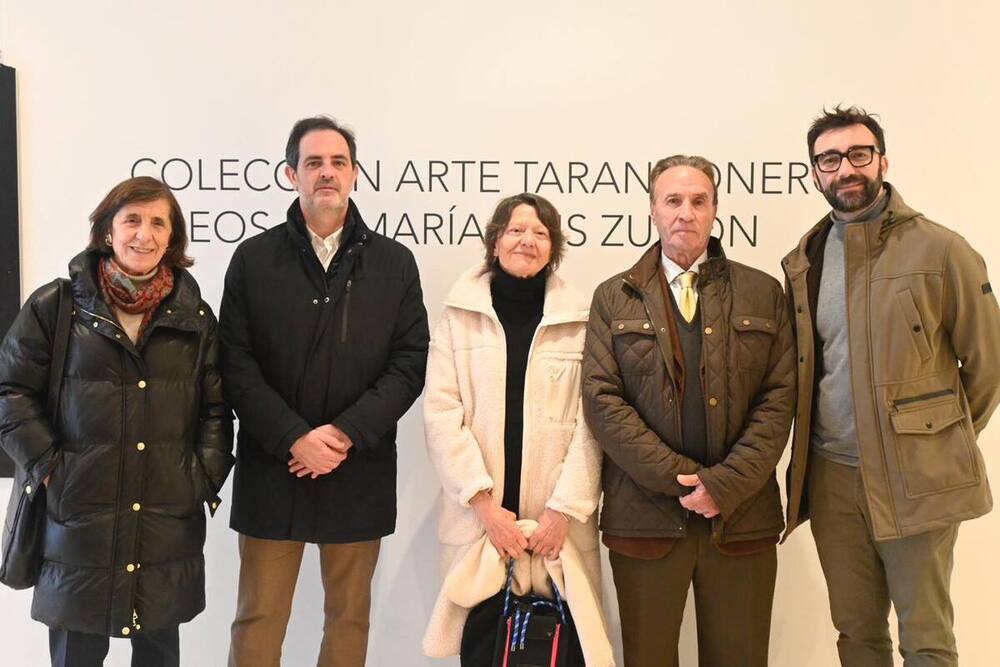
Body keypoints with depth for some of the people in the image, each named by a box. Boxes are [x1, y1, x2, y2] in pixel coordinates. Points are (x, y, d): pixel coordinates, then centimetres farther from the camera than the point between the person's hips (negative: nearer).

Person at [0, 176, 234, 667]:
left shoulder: (194, 317, 7)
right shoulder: (55, 306, -1)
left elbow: (216, 409, 9)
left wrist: (206, 478, -1)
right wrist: (49, 468, -7)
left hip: (170, 524, 2)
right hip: (78, 519, -2)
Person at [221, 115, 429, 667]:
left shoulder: (395, 262, 5)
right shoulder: (253, 259, 3)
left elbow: (410, 364, -1)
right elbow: (237, 364, -3)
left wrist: (346, 433, -12)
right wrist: (295, 439, -14)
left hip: (360, 471, 1)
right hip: (272, 470, 0)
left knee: (349, 616, 13)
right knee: (258, 620, 7)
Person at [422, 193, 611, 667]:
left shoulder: (580, 320, 4)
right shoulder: (459, 316, 6)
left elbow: (592, 422, -1)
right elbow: (441, 413, -1)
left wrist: (565, 509, -9)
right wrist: (484, 503, -9)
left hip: (558, 521, 0)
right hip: (479, 519, 1)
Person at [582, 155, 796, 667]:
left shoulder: (763, 293, 8)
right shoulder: (613, 298, 6)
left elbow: (779, 397, 1)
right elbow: (602, 400, -3)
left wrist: (726, 484, -10)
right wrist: (678, 478, -10)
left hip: (742, 515, 1)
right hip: (645, 516, 0)